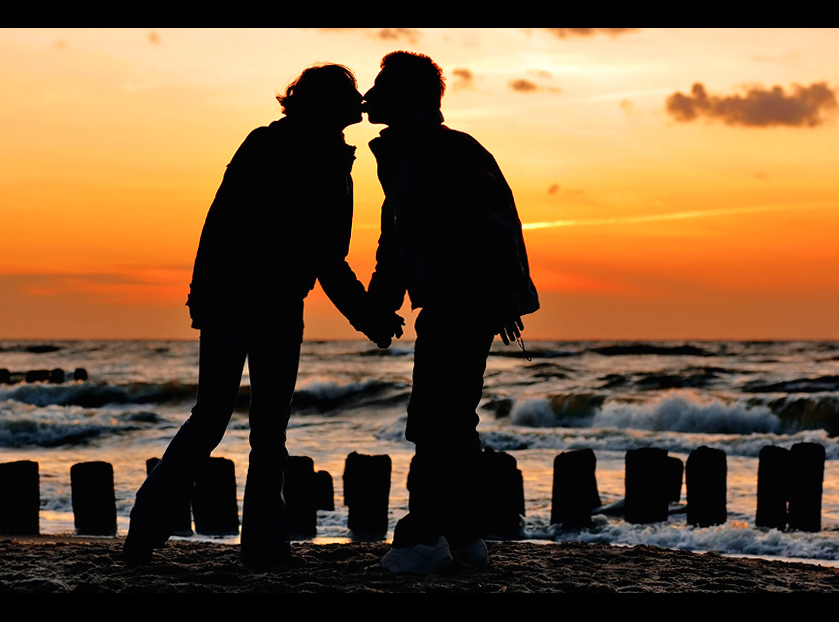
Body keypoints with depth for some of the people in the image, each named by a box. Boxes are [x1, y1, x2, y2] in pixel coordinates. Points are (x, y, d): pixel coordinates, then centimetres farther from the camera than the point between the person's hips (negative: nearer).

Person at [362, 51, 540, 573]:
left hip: (464, 304, -10)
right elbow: (396, 238, 25)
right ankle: (464, 535, 21)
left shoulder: (447, 149, -12)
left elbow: (494, 221, -18)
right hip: (445, 305, 10)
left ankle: (426, 536, -9)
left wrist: (503, 297, -23)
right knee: (453, 420, 13)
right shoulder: (400, 155, 18)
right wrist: (380, 302, 20)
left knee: (433, 421, -11)